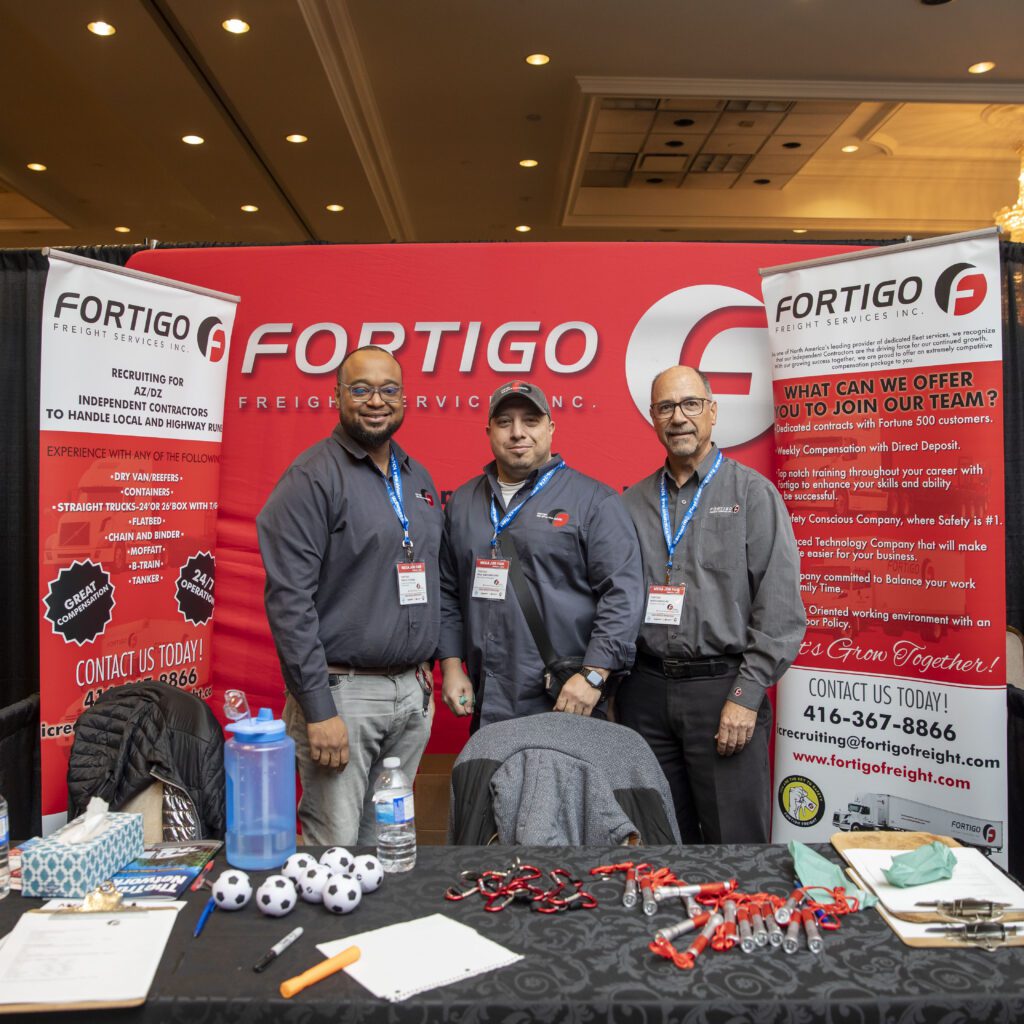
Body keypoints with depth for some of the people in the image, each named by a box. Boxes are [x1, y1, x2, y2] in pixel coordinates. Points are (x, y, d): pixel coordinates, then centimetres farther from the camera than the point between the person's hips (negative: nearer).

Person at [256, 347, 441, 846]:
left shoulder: (417, 478, 13)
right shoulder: (312, 478, -9)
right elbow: (289, 599, -15)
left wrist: (427, 665, 14)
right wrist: (318, 709, -17)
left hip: (413, 690, 7)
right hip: (343, 691, -6)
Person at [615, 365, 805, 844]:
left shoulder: (752, 493, -2)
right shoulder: (632, 503, 10)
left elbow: (779, 607, -7)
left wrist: (746, 696, -12)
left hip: (722, 688, -3)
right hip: (645, 692, 4)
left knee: (734, 839, 4)